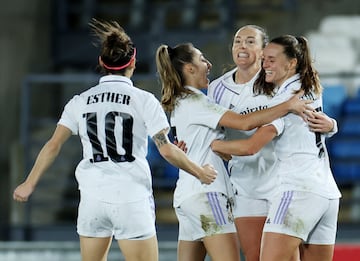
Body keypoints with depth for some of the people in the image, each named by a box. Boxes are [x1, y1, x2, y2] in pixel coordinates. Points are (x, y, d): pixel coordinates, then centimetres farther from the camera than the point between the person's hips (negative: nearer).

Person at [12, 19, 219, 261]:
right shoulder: (144, 100, -4)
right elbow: (167, 149, -7)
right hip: (131, 199, -4)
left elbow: (53, 145, 3)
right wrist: (200, 172, 6)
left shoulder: (81, 101, 6)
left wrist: (30, 184, 12)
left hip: (92, 198, 4)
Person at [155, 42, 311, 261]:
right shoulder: (194, 102, -10)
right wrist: (289, 106, -14)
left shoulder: (180, 103, 20)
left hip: (187, 193, 10)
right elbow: (244, 123, -20)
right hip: (205, 192, -10)